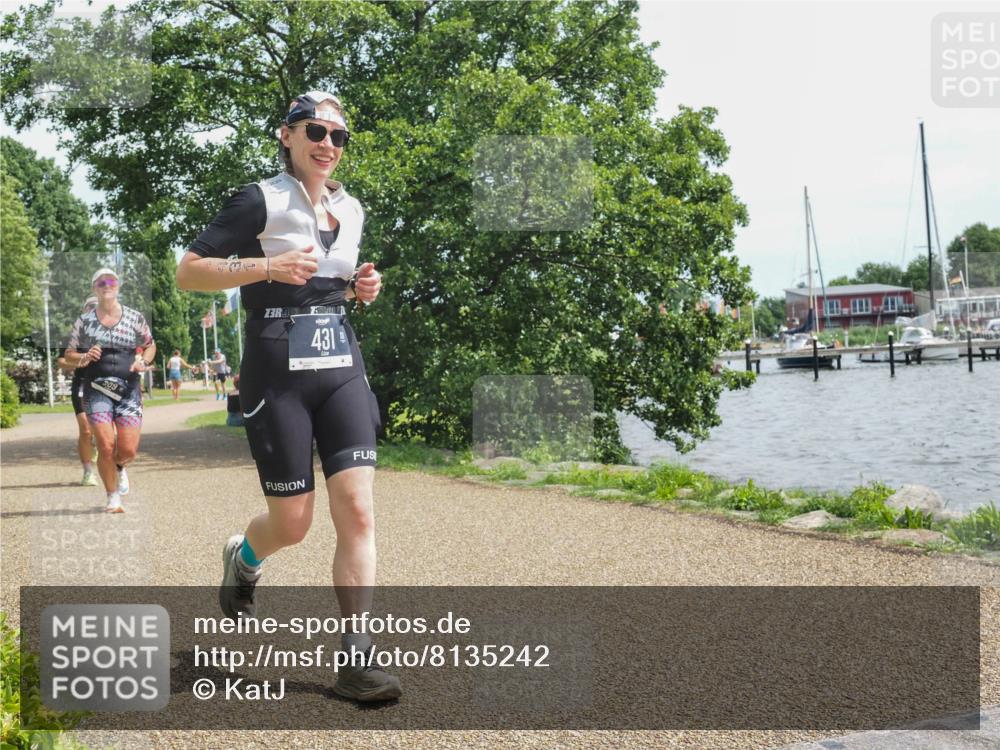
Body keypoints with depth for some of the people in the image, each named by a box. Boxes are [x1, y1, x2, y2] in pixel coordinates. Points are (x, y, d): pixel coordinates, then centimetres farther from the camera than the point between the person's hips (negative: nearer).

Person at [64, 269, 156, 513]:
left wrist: (143, 361, -2)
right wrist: (84, 358, -12)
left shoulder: (134, 317, 6)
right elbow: (68, 354, 10)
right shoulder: (84, 321, 4)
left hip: (129, 389, 1)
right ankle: (113, 499, 8)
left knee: (129, 449, -5)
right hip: (97, 389, -1)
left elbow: (150, 345, 18)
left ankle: (119, 467, 34)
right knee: (106, 446, -11)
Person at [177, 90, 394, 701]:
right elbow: (188, 272, -6)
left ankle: (356, 660, -4)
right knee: (293, 523, 0)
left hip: (342, 367, 5)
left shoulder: (350, 210, 14)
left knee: (358, 512, -8)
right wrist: (267, 266, -18)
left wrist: (359, 288, 7)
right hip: (277, 372, -5)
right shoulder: (260, 202, -4)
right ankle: (243, 559, 37)